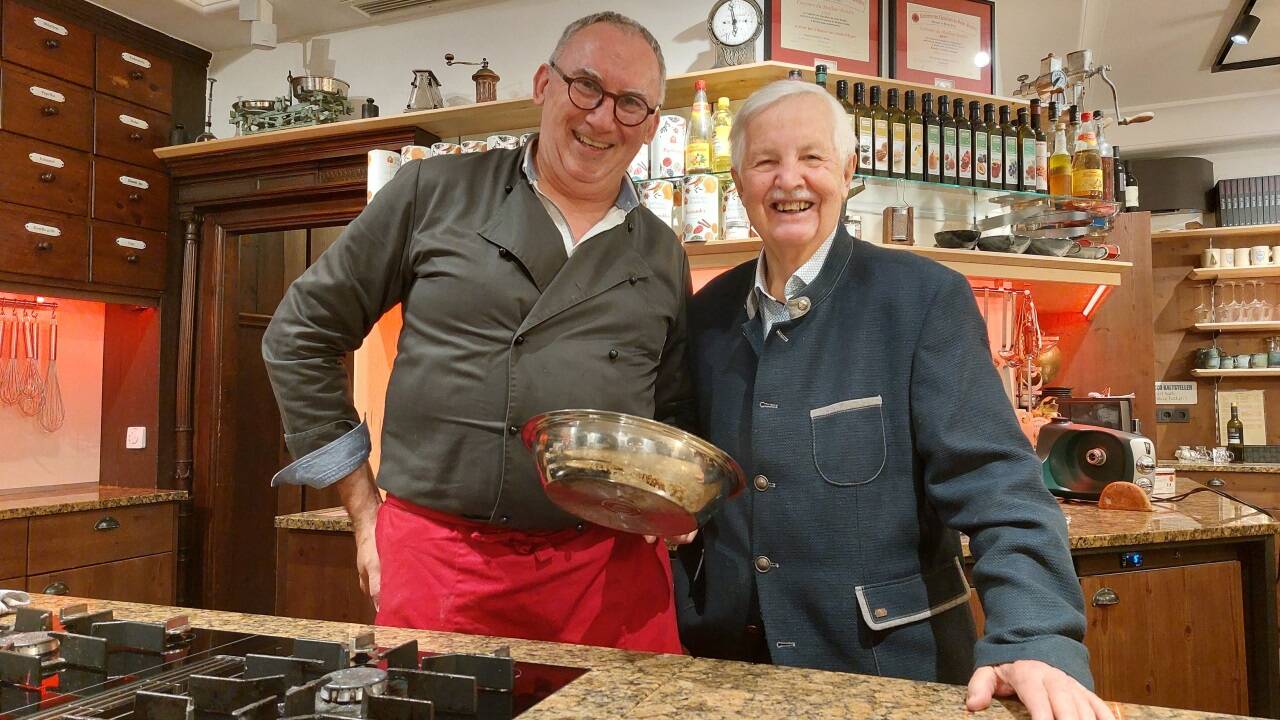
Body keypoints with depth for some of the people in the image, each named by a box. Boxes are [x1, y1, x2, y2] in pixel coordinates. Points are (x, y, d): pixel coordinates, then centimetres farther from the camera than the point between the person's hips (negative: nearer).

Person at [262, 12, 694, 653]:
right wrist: (365, 510, 3)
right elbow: (300, 337, 4)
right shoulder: (435, 192, 0)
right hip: (433, 560, -1)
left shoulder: (663, 257, 9)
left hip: (611, 572, 3)